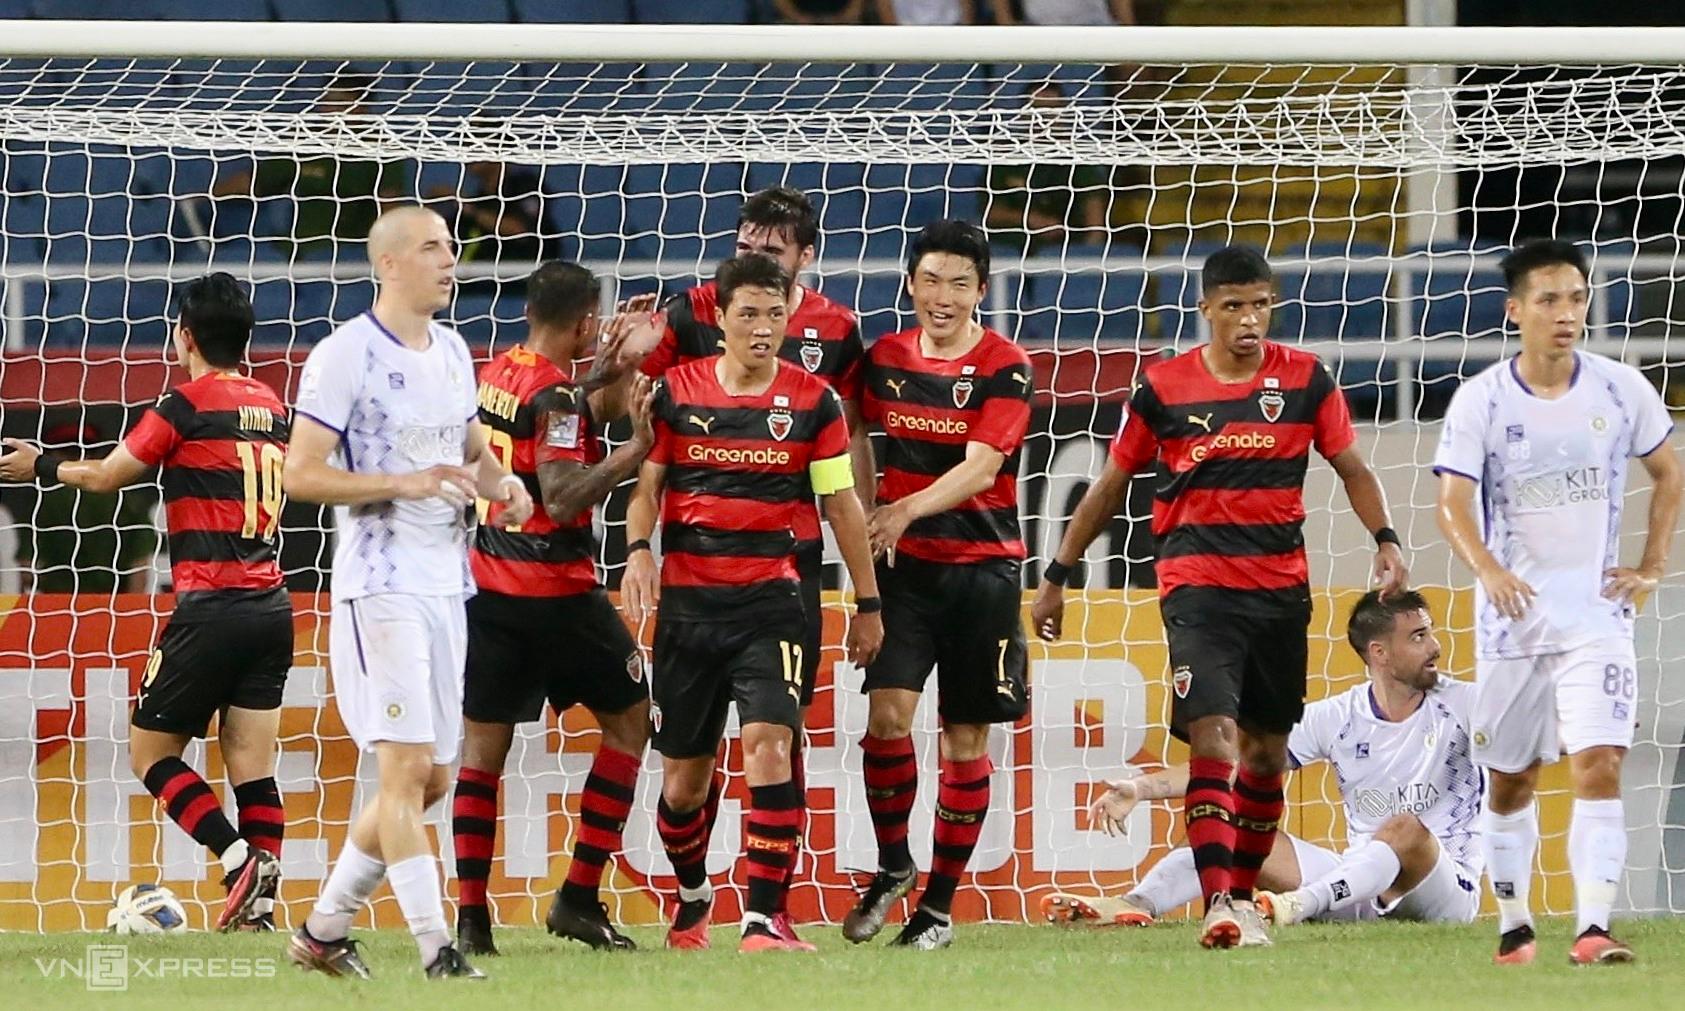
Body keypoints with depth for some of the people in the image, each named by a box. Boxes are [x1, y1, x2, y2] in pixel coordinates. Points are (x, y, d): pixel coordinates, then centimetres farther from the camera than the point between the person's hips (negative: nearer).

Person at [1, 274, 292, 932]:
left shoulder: (186, 405, -7)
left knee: (151, 752, 4)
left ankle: (237, 856, -12)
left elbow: (105, 477, 2)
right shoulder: (272, 408, 10)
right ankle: (259, 906, -5)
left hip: (210, 606, -6)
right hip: (272, 609, 6)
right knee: (252, 767, 4)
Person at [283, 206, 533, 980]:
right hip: (380, 587, -8)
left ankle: (324, 929, 23)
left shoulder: (451, 352, 14)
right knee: (406, 767, -13)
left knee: (432, 779, 10)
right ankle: (437, 952, -17)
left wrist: (500, 482, 5)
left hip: (446, 584, 8)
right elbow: (301, 473, -13)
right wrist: (405, 484, -22)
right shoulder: (345, 355, -10)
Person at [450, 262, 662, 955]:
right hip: (554, 592, -7)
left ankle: (470, 915, -1)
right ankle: (579, 897, 6)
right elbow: (562, 499, -22)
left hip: (486, 586, 7)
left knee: (482, 746, 7)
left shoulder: (495, 375, 8)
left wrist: (606, 376, 28)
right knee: (629, 717, 10)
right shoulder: (556, 396, -15)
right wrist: (634, 452, -21)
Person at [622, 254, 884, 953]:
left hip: (770, 600, -2)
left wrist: (867, 602, 9)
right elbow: (646, 485, 7)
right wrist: (637, 552, -13)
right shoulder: (675, 392, 3)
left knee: (769, 745, -20)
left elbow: (841, 504, 7)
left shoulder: (813, 402, 2)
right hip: (685, 601, 2)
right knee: (684, 777, 7)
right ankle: (692, 900, 34)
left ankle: (763, 921, -21)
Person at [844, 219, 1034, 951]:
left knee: (966, 740, 3)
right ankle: (892, 864, 7)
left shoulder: (1005, 368, -7)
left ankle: (940, 903, 12)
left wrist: (910, 509, -32)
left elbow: (981, 467, -18)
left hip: (982, 567, -2)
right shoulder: (885, 358, 5)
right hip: (903, 563, 2)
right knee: (886, 713, -14)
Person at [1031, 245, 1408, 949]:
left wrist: (1384, 539, -7)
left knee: (1267, 749, 9)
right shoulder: (1163, 388, 0)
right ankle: (1216, 901, -24)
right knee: (1213, 734, -18)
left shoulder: (1305, 378, 3)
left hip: (1282, 587, 3)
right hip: (1197, 586, -3)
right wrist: (1057, 576, 11)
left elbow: (1352, 468, 10)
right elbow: (1110, 487, 9)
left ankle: (1241, 893, 24)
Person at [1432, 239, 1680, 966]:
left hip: (1595, 613, 0)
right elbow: (1452, 503, -12)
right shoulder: (1480, 401, -6)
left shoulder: (1620, 390, -1)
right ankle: (1514, 925, 25)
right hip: (1513, 614, 0)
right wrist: (1488, 570, -31)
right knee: (1510, 781, 10)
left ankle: (1593, 928, -22)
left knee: (1599, 765, -16)